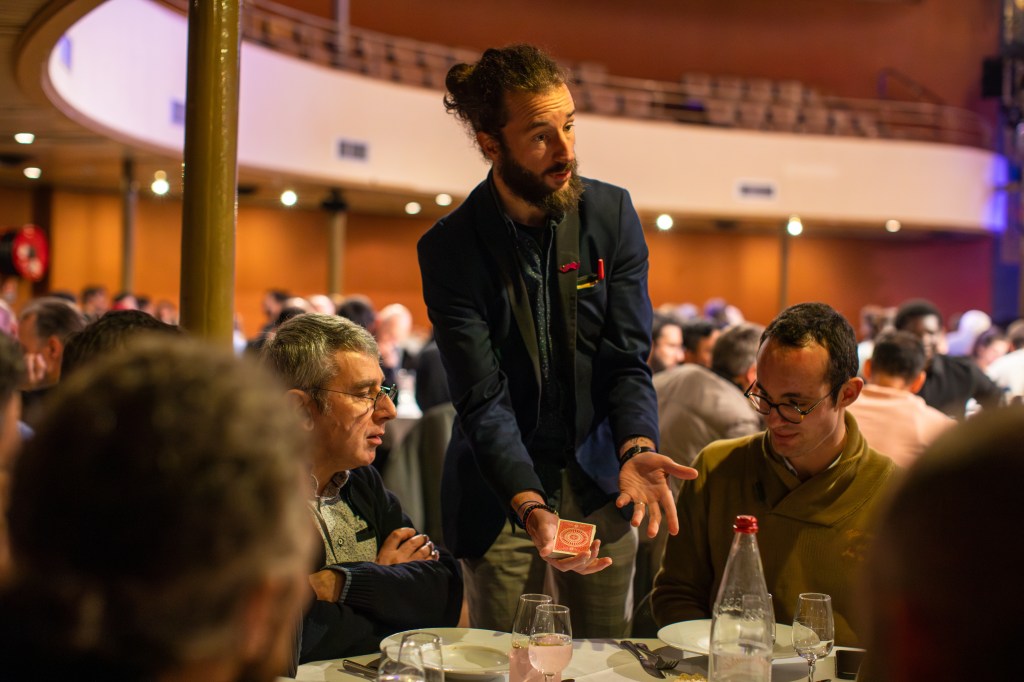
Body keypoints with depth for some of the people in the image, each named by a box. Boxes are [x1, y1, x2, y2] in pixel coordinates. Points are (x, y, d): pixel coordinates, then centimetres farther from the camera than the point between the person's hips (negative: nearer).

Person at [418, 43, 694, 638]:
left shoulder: (612, 214, -4)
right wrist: (532, 507, -31)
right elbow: (484, 401, -17)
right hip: (502, 497, -2)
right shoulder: (448, 249, -13)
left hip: (600, 485, 3)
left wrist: (637, 449, -25)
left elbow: (629, 358, -6)